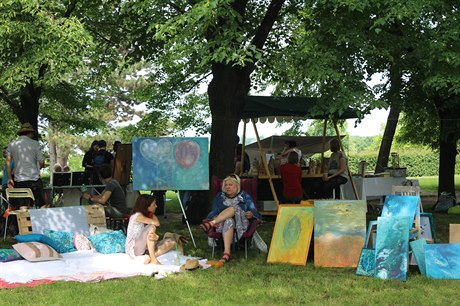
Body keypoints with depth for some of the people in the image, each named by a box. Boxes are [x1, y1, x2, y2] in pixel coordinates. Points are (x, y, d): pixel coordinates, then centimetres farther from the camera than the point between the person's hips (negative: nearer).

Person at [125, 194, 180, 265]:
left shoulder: (149, 215, 9)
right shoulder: (137, 216, -16)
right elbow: (156, 223, -27)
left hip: (146, 248, 8)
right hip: (134, 249, -8)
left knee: (171, 242, -5)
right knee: (151, 227, -28)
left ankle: (149, 256, -24)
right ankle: (153, 259, -30)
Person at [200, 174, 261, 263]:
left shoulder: (245, 196, 18)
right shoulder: (220, 196, 23)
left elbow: (254, 211, 10)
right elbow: (215, 211, 12)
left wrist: (250, 214, -16)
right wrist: (214, 218, -12)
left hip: (241, 224, -1)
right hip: (223, 223, 1)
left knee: (234, 208, -33)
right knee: (228, 220, -40)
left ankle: (210, 224, -50)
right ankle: (226, 253, -54)